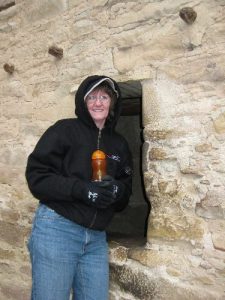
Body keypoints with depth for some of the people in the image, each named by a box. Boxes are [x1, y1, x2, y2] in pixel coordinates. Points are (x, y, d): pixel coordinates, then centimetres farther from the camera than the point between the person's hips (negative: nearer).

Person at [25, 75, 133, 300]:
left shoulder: (119, 143, 14)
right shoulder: (65, 130, -2)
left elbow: (126, 191, 15)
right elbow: (36, 176, -8)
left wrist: (117, 190, -10)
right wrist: (82, 189, -20)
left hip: (97, 238, 5)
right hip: (57, 229, -4)